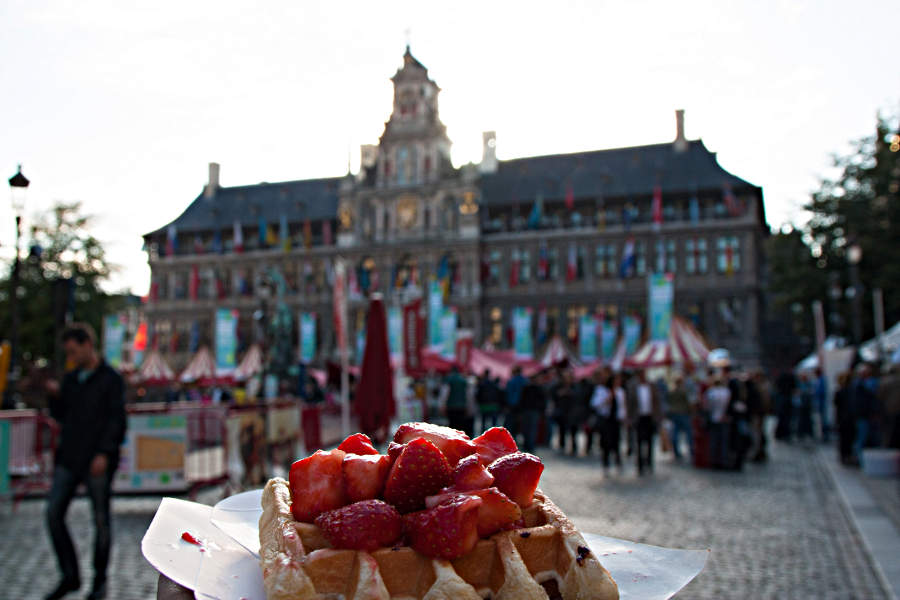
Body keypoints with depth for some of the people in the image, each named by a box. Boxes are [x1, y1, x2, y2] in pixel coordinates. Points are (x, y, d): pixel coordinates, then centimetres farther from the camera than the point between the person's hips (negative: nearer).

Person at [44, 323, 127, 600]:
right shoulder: (71, 378, 12)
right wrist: (55, 395, -1)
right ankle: (70, 577, 12)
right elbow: (61, 416, 19)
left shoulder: (111, 379, -6)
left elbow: (116, 420, -11)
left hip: (97, 461, -6)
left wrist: (104, 453, -20)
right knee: (53, 513, -2)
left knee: (101, 519, 3)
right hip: (69, 458, 6)